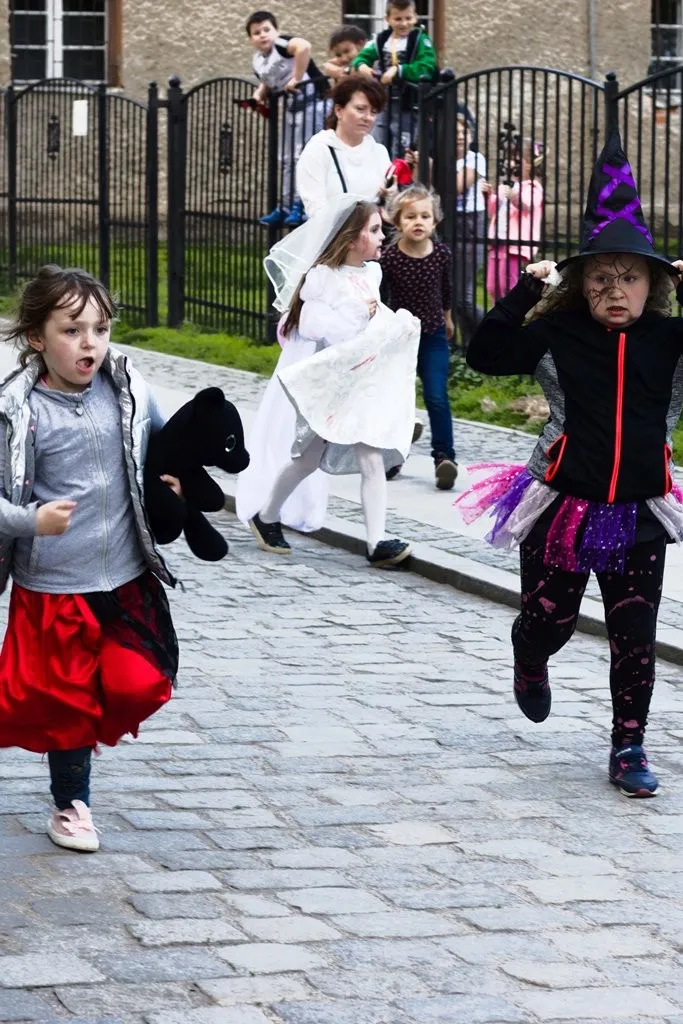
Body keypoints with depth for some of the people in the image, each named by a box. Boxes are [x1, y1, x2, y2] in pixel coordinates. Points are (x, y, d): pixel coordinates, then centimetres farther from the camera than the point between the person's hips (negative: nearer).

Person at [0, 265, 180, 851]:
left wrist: (176, 478, 0)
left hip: (127, 577, 3)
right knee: (66, 696, 9)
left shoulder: (129, 390, -3)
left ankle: (78, 739, 33)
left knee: (139, 684, 2)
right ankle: (71, 803, 30)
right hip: (53, 585, -3)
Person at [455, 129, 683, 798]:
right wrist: (526, 291, -14)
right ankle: (529, 667, 49)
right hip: (564, 508, -1)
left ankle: (628, 748, 12)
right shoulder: (556, 337, -5)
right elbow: (486, 354, -10)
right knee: (548, 620, 12)